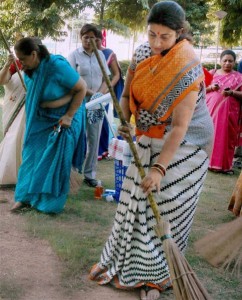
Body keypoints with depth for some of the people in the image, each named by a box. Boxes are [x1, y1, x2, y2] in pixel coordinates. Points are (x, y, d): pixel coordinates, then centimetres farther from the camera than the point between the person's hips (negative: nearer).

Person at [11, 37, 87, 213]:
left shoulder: (57, 65, -26)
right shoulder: (28, 71, -6)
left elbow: (82, 88, -19)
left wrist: (69, 116, -20)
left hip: (61, 121, -5)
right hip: (39, 122, 6)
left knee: (56, 161, 2)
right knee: (32, 157, 6)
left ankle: (51, 202, 16)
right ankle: (26, 196, 19)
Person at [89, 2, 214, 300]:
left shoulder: (188, 69, -25)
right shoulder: (143, 52, -5)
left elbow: (179, 126, -27)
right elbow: (127, 94, 7)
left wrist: (160, 168, -29)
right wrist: (124, 121, -12)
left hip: (184, 144, -6)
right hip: (149, 139, 6)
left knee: (167, 211, 0)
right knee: (134, 201, 11)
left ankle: (156, 276, 17)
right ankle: (121, 261, 27)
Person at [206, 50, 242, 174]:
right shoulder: (212, 73, 9)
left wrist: (232, 93, -18)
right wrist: (211, 87, -10)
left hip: (228, 112, -1)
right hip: (211, 109, 1)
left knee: (226, 137, -1)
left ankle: (224, 165, 6)